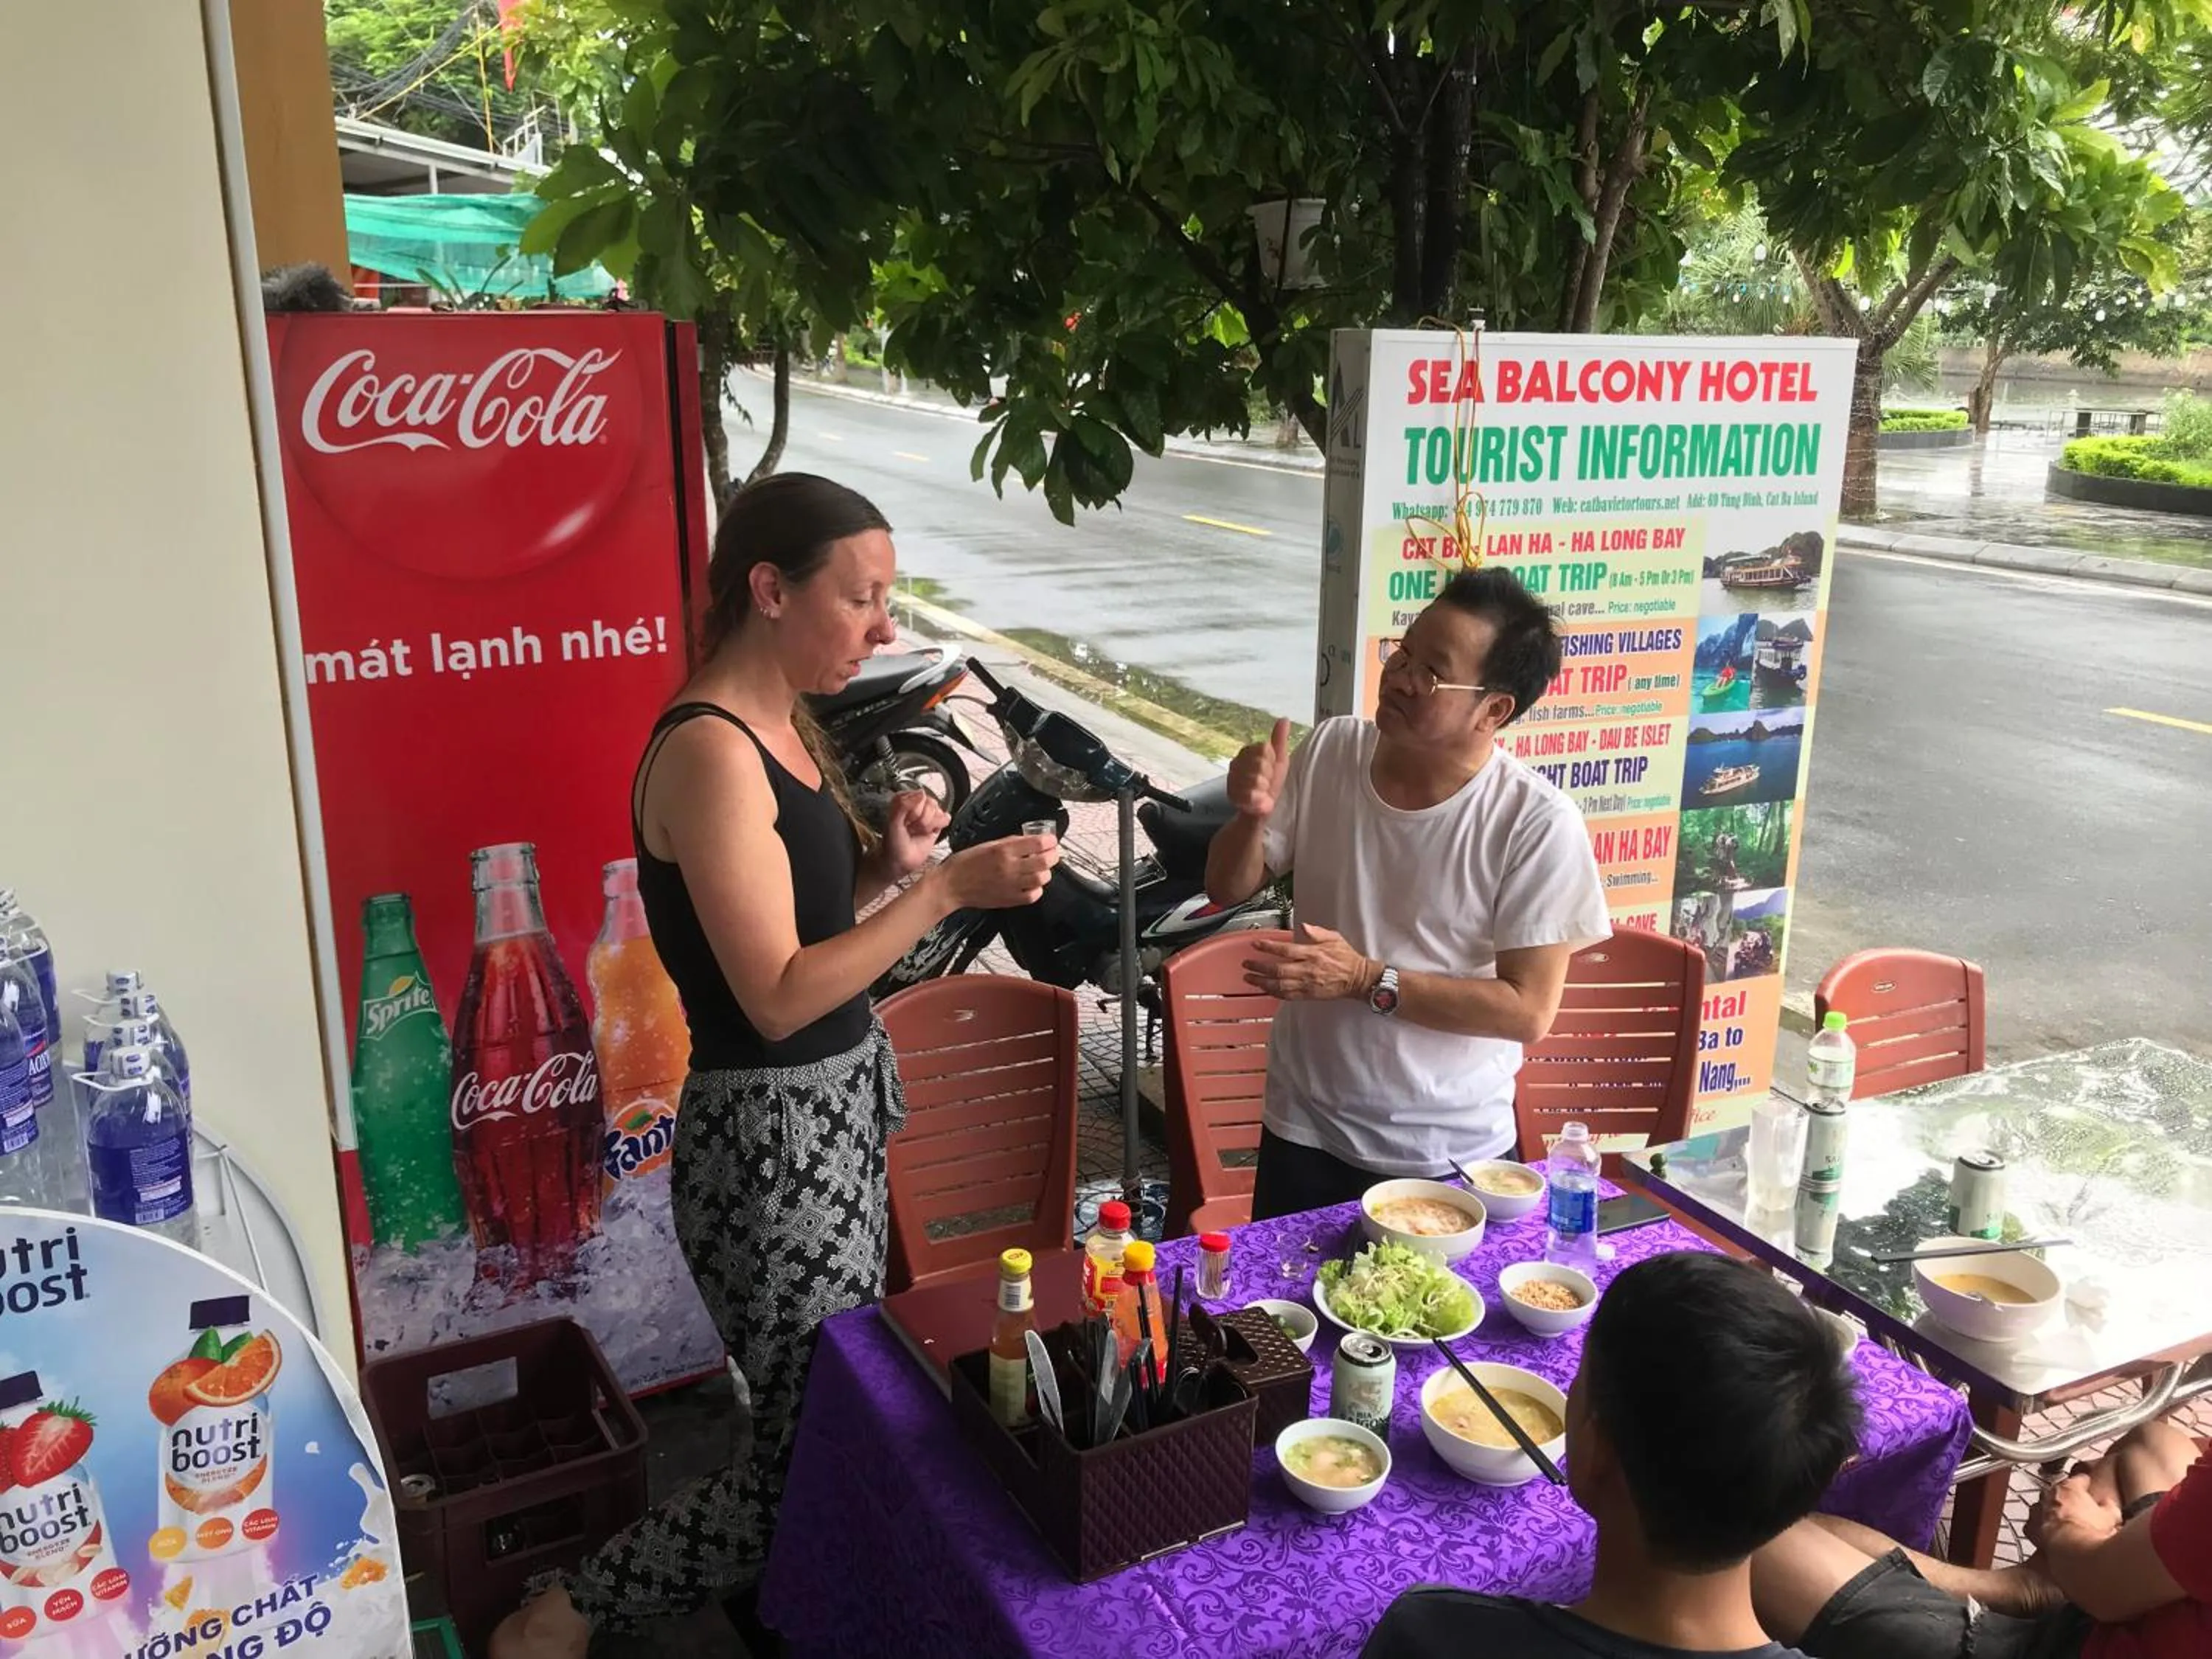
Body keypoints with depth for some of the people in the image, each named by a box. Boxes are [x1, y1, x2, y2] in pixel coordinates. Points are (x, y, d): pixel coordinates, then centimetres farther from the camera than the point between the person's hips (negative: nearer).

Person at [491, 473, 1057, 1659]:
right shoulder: (709, 751, -22)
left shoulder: (783, 724, 7)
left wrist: (884, 861, -3)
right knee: (817, 1455, 3)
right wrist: (948, 888, -24)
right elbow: (778, 996, -24)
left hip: (837, 1113, 9)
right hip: (774, 1136, -9)